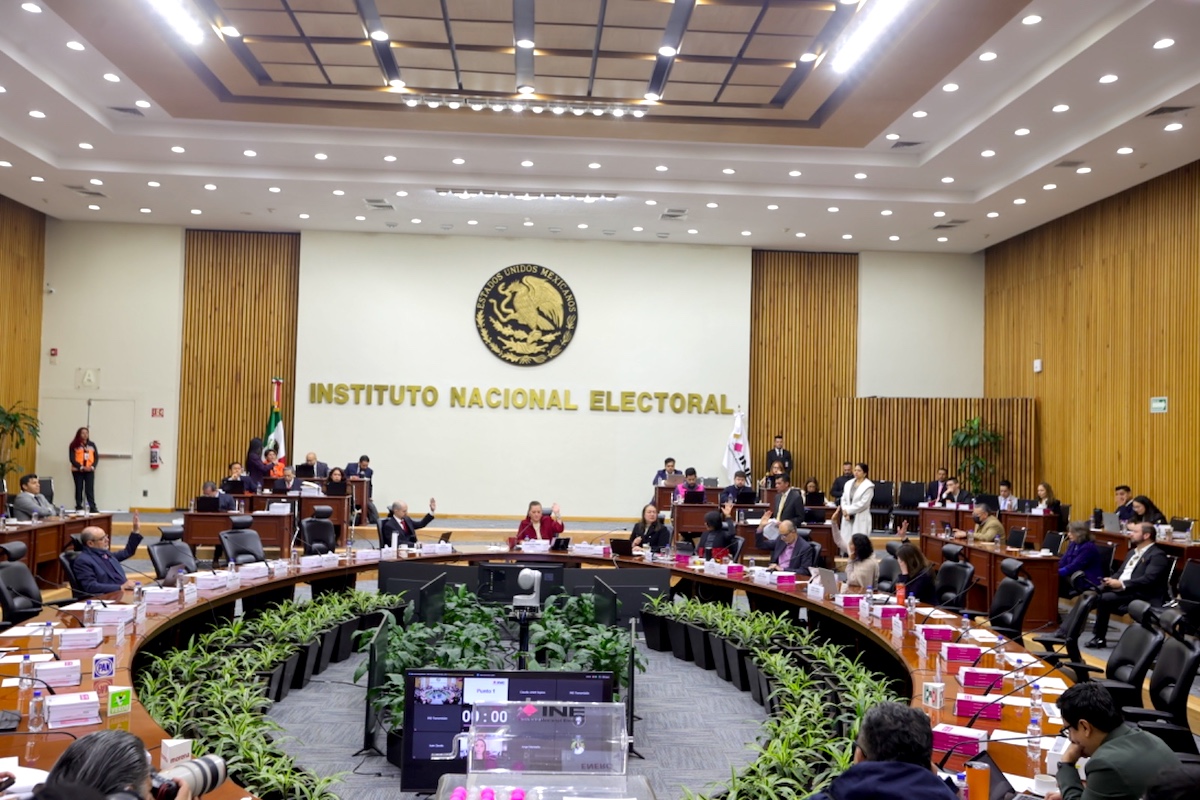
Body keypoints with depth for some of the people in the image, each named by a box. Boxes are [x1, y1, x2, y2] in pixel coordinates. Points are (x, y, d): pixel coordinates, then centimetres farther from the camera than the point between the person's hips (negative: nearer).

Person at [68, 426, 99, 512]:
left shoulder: (92, 444, 9)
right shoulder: (74, 445, 0)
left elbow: (96, 457, 7)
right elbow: (72, 459, -6)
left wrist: (92, 467, -9)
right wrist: (81, 467, -16)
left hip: (90, 470, 2)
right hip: (77, 471, -2)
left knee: (90, 489, -3)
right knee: (79, 489, 4)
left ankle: (93, 508, -6)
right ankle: (79, 507, 9)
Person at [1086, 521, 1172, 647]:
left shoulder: (1157, 555, -6)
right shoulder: (1133, 551, 23)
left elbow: (1148, 580, -19)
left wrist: (1122, 584, -25)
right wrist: (1111, 580, -2)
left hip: (1140, 594, -8)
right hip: (1119, 588, 8)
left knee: (1103, 599, -28)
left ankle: (1100, 638, -14)